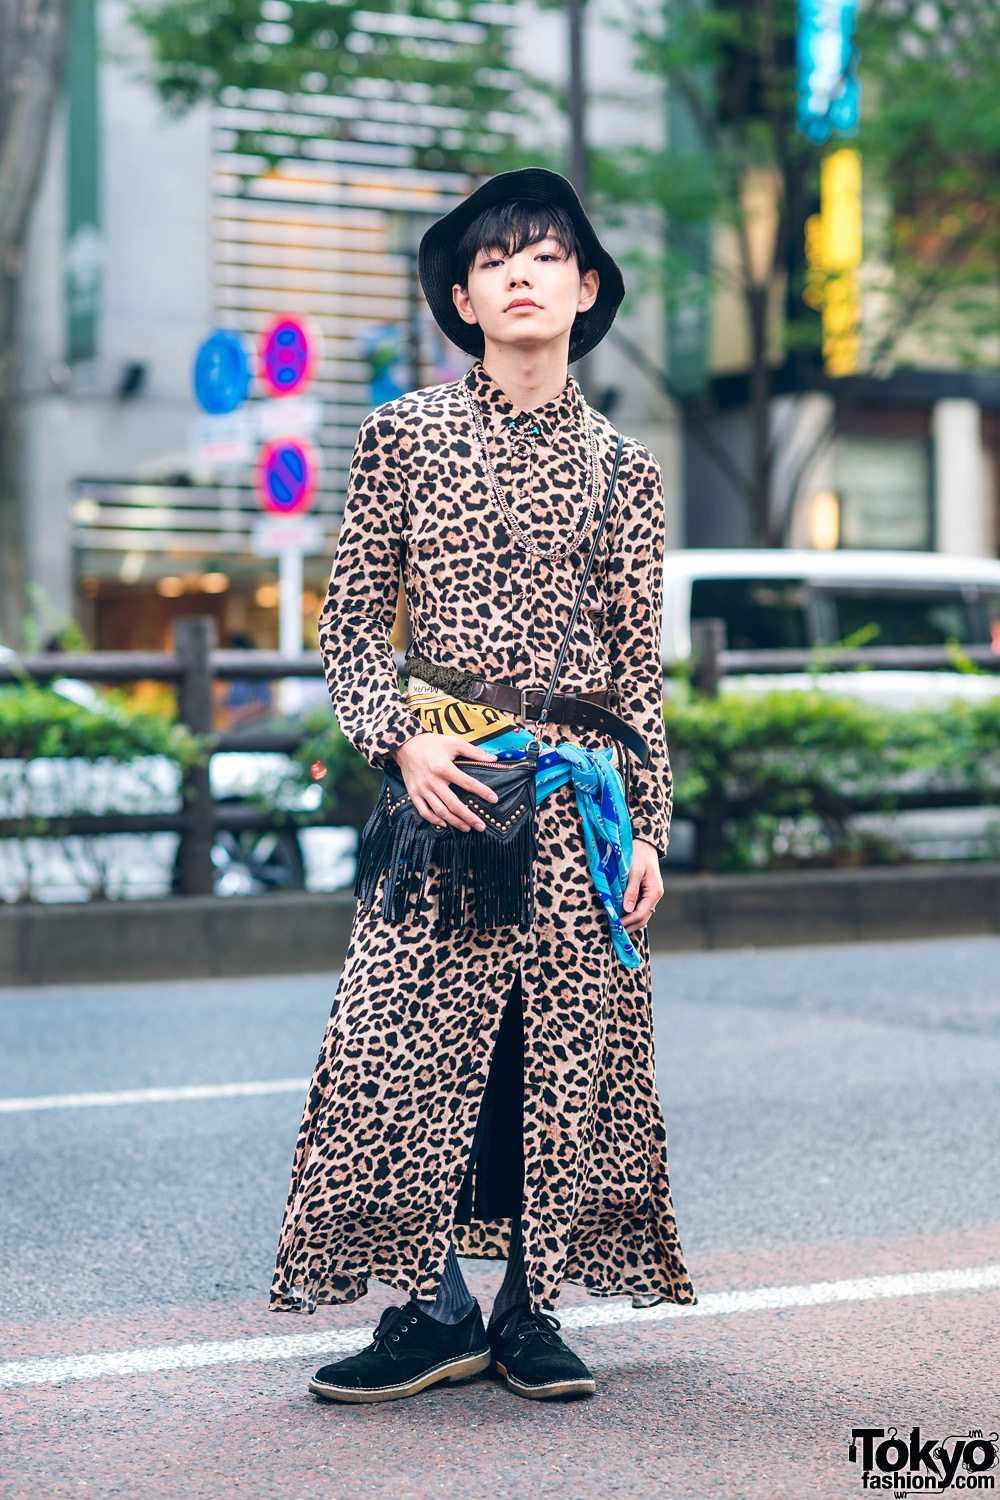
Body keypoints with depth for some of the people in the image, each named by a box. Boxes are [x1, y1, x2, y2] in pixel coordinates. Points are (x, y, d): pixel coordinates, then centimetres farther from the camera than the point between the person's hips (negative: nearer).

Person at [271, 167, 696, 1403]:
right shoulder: (404, 436, 4)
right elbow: (351, 620, 5)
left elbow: (641, 664, 10)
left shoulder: (621, 468, 9)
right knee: (407, 1044, -6)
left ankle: (530, 1311, 15)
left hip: (580, 791, 2)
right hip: (443, 784, -1)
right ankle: (432, 1310, 8)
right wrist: (402, 738, -11)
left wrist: (647, 827, 4)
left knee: (571, 1049, 3)